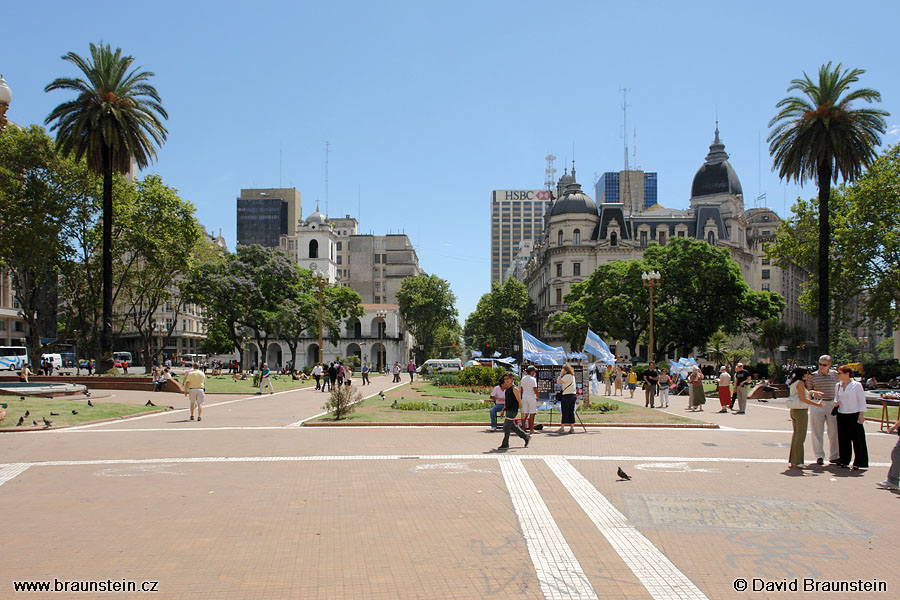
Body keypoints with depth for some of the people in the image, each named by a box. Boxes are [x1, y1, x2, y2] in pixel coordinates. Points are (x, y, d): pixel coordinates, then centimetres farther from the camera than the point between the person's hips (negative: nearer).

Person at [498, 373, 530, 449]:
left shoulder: (514, 389, -12)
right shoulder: (507, 389, 14)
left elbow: (519, 400, -13)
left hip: (512, 411, -9)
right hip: (508, 410, 9)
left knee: (506, 427, -8)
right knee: (513, 426, 16)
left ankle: (505, 444, -1)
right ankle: (526, 437, 28)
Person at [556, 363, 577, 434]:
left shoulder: (567, 376, -11)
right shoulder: (572, 376, 16)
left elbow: (558, 382, -14)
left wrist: (560, 375, -5)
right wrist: (561, 375, 16)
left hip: (567, 395, -8)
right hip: (573, 394, 8)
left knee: (565, 412, -5)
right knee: (571, 412, 8)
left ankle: (562, 427, -3)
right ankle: (572, 428, 7)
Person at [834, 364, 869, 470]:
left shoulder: (857, 385, -5)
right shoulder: (838, 386, 10)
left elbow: (861, 400, -4)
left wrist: (861, 415, -9)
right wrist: (836, 402, 0)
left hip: (854, 415, -5)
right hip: (841, 415, 5)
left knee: (857, 439, -2)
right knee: (843, 438, 7)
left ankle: (858, 462, 4)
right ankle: (844, 461, 16)